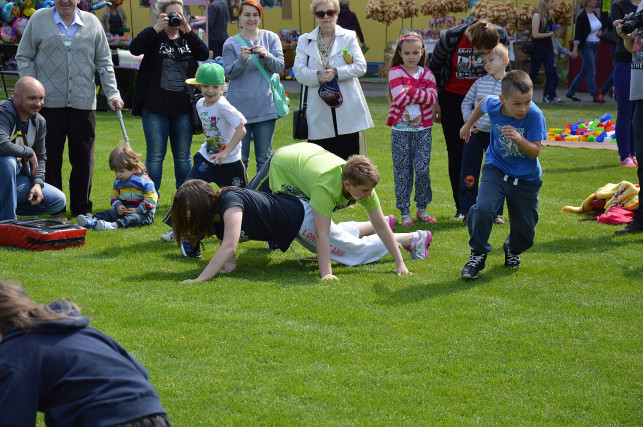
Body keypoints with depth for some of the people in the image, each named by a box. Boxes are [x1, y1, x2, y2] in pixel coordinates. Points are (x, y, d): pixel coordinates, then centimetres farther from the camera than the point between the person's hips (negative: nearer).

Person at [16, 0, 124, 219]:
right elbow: (24, 58, 6)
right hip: (49, 102, -1)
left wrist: (112, 94, 3)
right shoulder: (38, 19, 4)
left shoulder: (92, 22, 8)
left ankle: (82, 208, 16)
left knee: (84, 158, 5)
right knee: (50, 158, 2)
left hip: (83, 102, 1)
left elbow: (104, 63, 12)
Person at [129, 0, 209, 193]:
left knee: (183, 155, 10)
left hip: (183, 108, 3)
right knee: (155, 155, 2)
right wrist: (156, 29, -22)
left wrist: (188, 31, -14)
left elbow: (204, 54, -6)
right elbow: (135, 48, -17)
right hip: (155, 107, -3)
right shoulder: (154, 36, 0)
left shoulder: (188, 37, 10)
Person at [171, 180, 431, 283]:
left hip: (302, 218, -8)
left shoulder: (229, 201, -32)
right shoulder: (217, 223, -6)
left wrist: (200, 280, -47)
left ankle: (415, 238, 26)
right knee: (342, 234, 33)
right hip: (293, 230, 8)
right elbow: (230, 264, -6)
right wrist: (225, 265, -30)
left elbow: (230, 246, -44)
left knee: (357, 250, 10)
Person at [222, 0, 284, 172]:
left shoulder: (271, 38, 7)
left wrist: (266, 55, -19)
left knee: (264, 158, 5)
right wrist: (242, 60, -18)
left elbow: (279, 66, 0)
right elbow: (229, 73, -1)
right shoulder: (231, 43, 4)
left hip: (265, 107, 1)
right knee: (239, 158, 1)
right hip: (239, 108, -1)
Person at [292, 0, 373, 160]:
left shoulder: (349, 37, 9)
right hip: (319, 115, 1)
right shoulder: (304, 41, 11)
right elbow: (299, 71, 1)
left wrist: (336, 72, -15)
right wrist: (317, 76, -18)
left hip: (347, 111, -1)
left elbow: (361, 67, -1)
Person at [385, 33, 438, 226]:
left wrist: (411, 91, -16)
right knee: (402, 171, 1)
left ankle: (422, 209, 14)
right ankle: (404, 212, 8)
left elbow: (432, 97, -8)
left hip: (423, 128, 2)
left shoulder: (427, 74, 8)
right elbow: (399, 98, -14)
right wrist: (421, 96, -9)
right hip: (401, 129, -2)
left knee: (423, 169, -1)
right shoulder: (395, 72, -1)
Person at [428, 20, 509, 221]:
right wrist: (434, 101, -1)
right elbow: (433, 68, -5)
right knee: (457, 154, 1)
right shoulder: (451, 38, -24)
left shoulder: (501, 36, -19)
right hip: (452, 97, -1)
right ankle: (462, 208, 11)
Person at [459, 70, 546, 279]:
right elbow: (483, 102, 10)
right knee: (482, 208, -25)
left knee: (525, 228, 7)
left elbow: (535, 151, -22)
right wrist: (468, 125, 22)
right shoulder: (493, 105, -16)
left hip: (526, 178, 0)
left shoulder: (535, 116, -23)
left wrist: (518, 138, -40)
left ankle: (513, 250, 43)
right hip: (496, 169, 1)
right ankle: (478, 255, -5)